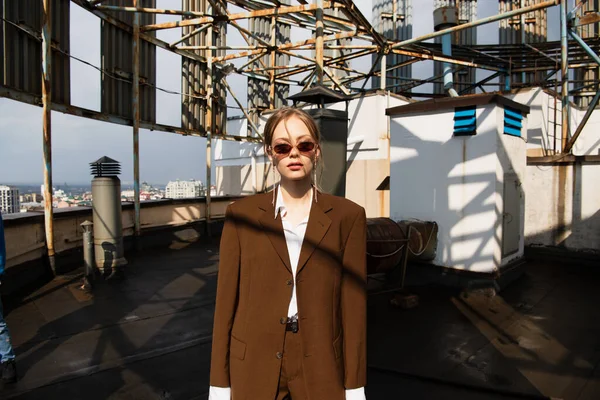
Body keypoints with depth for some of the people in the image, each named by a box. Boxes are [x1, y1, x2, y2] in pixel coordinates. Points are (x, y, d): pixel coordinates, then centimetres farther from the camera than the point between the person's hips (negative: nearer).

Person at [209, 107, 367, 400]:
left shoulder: (347, 216, -5)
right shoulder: (242, 214, -4)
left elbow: (353, 303, -4)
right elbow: (226, 299, -2)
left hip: (320, 366, 0)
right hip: (254, 365, 1)